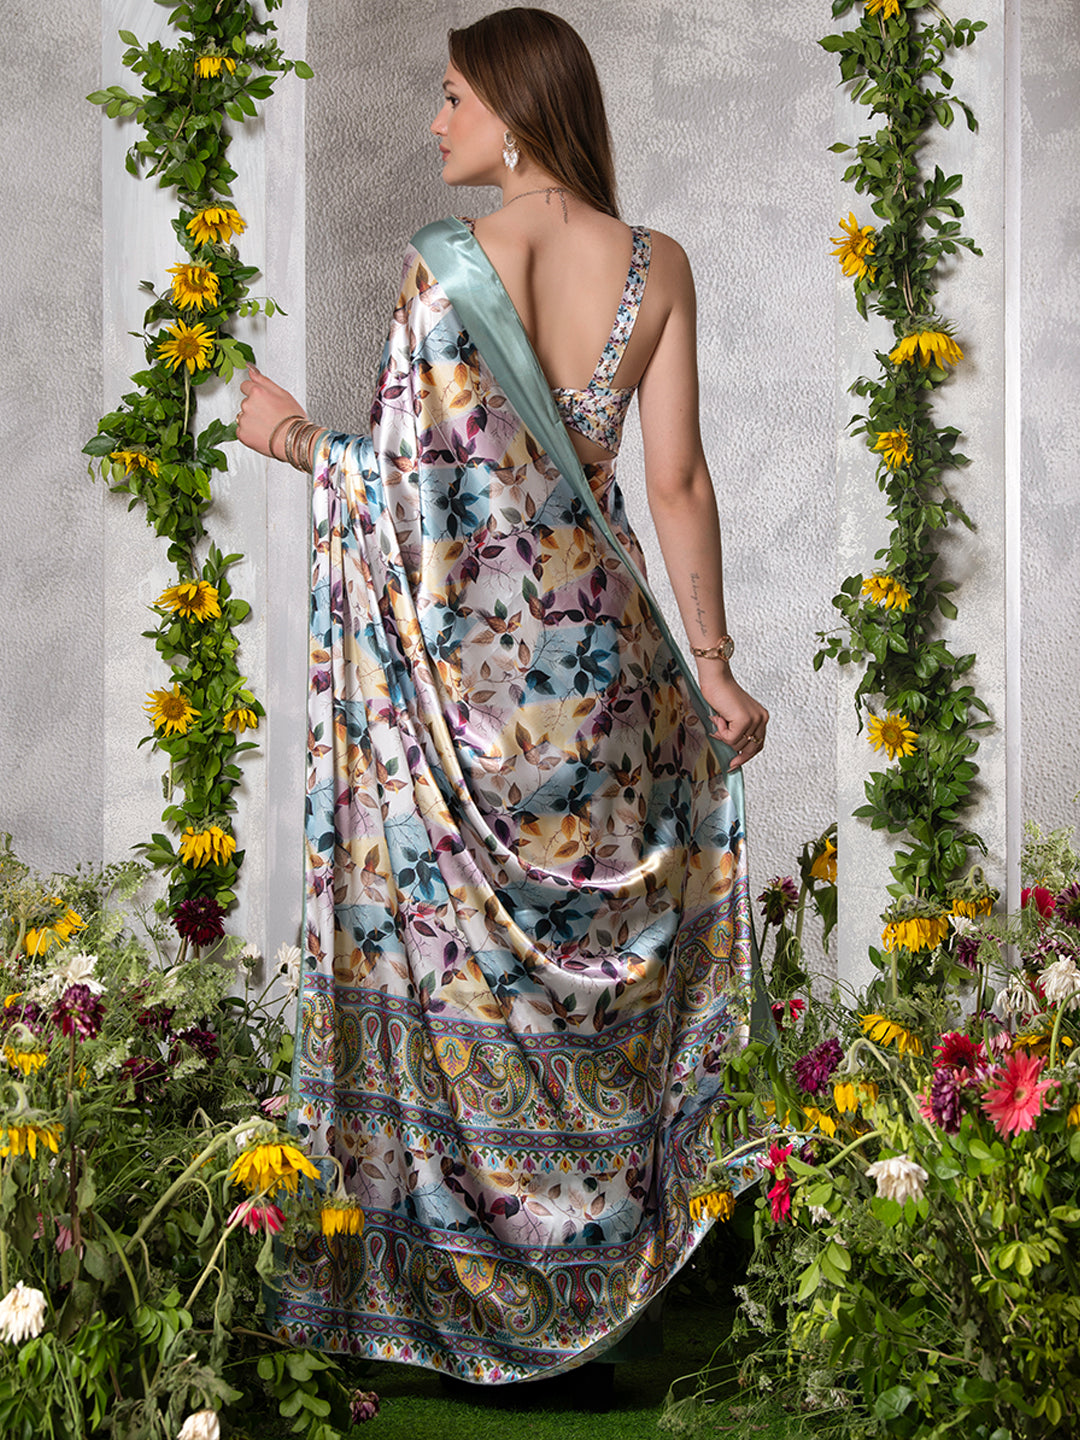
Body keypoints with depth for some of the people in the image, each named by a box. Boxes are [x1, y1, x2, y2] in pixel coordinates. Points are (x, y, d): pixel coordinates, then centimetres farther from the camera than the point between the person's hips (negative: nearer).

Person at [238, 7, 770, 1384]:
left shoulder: (443, 264, -12)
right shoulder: (657, 265, -3)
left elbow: (414, 479, -14)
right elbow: (678, 482, -3)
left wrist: (298, 440, 4)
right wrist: (712, 663, 4)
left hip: (460, 661, -3)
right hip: (599, 651, 3)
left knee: (450, 941, 9)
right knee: (595, 944, 17)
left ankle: (456, 1247, 19)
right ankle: (603, 1226, 29)